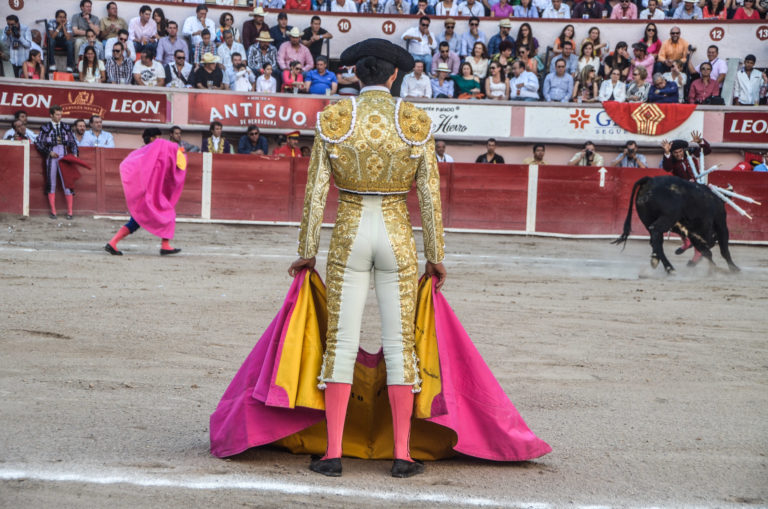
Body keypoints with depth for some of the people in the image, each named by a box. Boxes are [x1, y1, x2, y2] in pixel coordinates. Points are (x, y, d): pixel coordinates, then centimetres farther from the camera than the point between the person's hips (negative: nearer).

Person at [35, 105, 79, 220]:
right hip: (51, 158, -1)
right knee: (51, 183, 2)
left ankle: (69, 211, 0)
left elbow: (73, 142, 14)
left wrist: (74, 154, -1)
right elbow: (38, 143, 3)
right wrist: (49, 152, -7)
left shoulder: (66, 127, 10)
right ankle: (53, 211, 7)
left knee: (67, 183, -4)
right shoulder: (46, 128, 4)